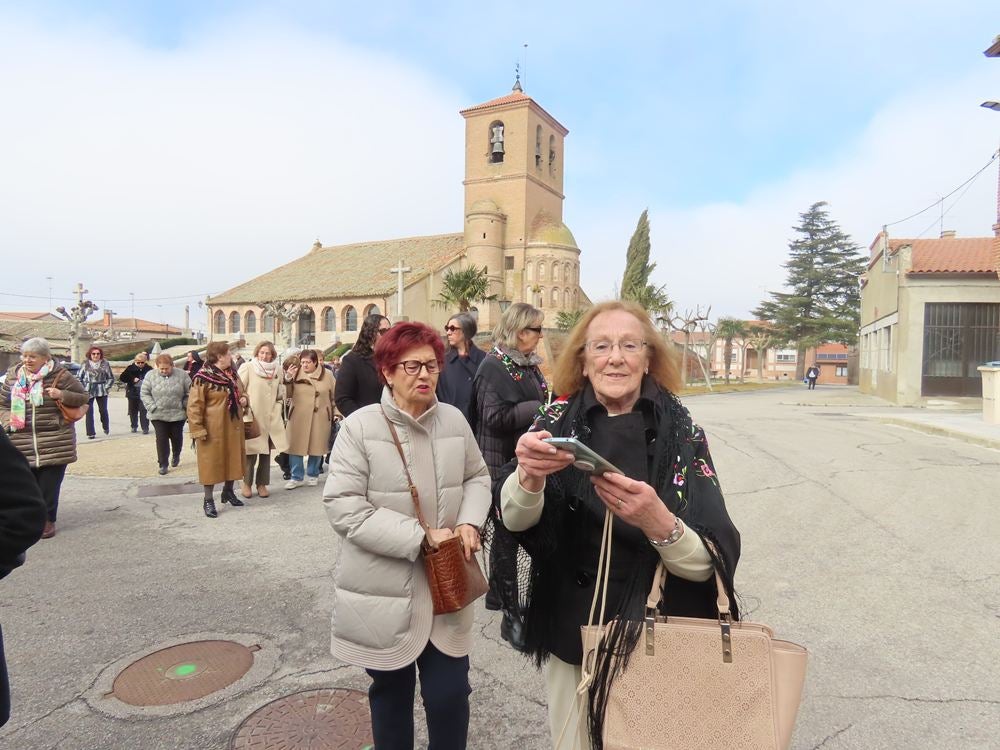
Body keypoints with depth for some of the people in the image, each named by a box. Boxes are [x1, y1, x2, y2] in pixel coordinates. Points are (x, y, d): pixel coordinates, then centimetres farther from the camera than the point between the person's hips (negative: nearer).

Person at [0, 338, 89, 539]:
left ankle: (48, 520, 20)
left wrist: (62, 395, -15)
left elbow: (84, 397, 3)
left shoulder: (60, 375, -4)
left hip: (55, 443, -3)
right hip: (22, 443, 3)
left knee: (49, 484, 4)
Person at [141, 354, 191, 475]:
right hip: (158, 415, 0)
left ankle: (176, 456, 40)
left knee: (176, 437, 14)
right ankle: (163, 464, 7)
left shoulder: (182, 375, -5)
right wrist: (152, 407, -7)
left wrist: (184, 406, -4)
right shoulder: (150, 376, -2)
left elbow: (189, 393, 1)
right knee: (161, 439, -2)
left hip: (177, 415, 0)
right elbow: (144, 393, 2)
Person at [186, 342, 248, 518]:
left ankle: (228, 492, 33)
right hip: (213, 429, -7)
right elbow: (194, 406, -16)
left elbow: (239, 393, 25)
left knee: (233, 459, 15)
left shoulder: (232, 374, 10)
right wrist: (198, 429, -19)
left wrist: (243, 399, 1)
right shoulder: (203, 378, -15)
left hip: (233, 427, 7)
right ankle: (209, 500, 12)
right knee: (211, 462, 1)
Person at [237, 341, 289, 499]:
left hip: (271, 418, 4)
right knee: (251, 452, -2)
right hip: (252, 417, -4)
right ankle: (247, 483, 17)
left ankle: (262, 484, 22)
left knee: (266, 452, 9)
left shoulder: (277, 369, 6)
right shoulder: (247, 367, -6)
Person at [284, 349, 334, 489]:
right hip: (298, 417, 1)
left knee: (316, 446, 8)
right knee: (296, 447, 1)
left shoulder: (327, 375, 0)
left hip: (320, 418, 0)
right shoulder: (296, 374, 1)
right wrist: (288, 378, -13)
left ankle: (312, 475, 26)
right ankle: (296, 477, 14)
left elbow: (335, 395, 6)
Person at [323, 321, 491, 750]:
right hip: (385, 591, -2)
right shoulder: (360, 426, -12)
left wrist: (469, 522, -8)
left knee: (449, 693, 6)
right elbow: (343, 506, -18)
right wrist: (421, 537, -21)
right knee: (391, 693, 19)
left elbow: (477, 477, 12)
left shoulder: (453, 420, 0)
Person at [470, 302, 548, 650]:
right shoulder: (494, 366, -13)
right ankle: (511, 616, 10)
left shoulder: (530, 366, 11)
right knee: (508, 536, 0)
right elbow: (496, 417, -23)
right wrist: (540, 408, -22)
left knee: (506, 533, 18)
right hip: (503, 466, -7)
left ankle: (498, 594, 35)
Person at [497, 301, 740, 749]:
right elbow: (515, 520, -18)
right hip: (570, 633, 1)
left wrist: (658, 522, -35)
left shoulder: (680, 431, -10)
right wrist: (529, 476, -39)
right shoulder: (561, 421, -6)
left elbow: (709, 564, -15)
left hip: (658, 640, -1)